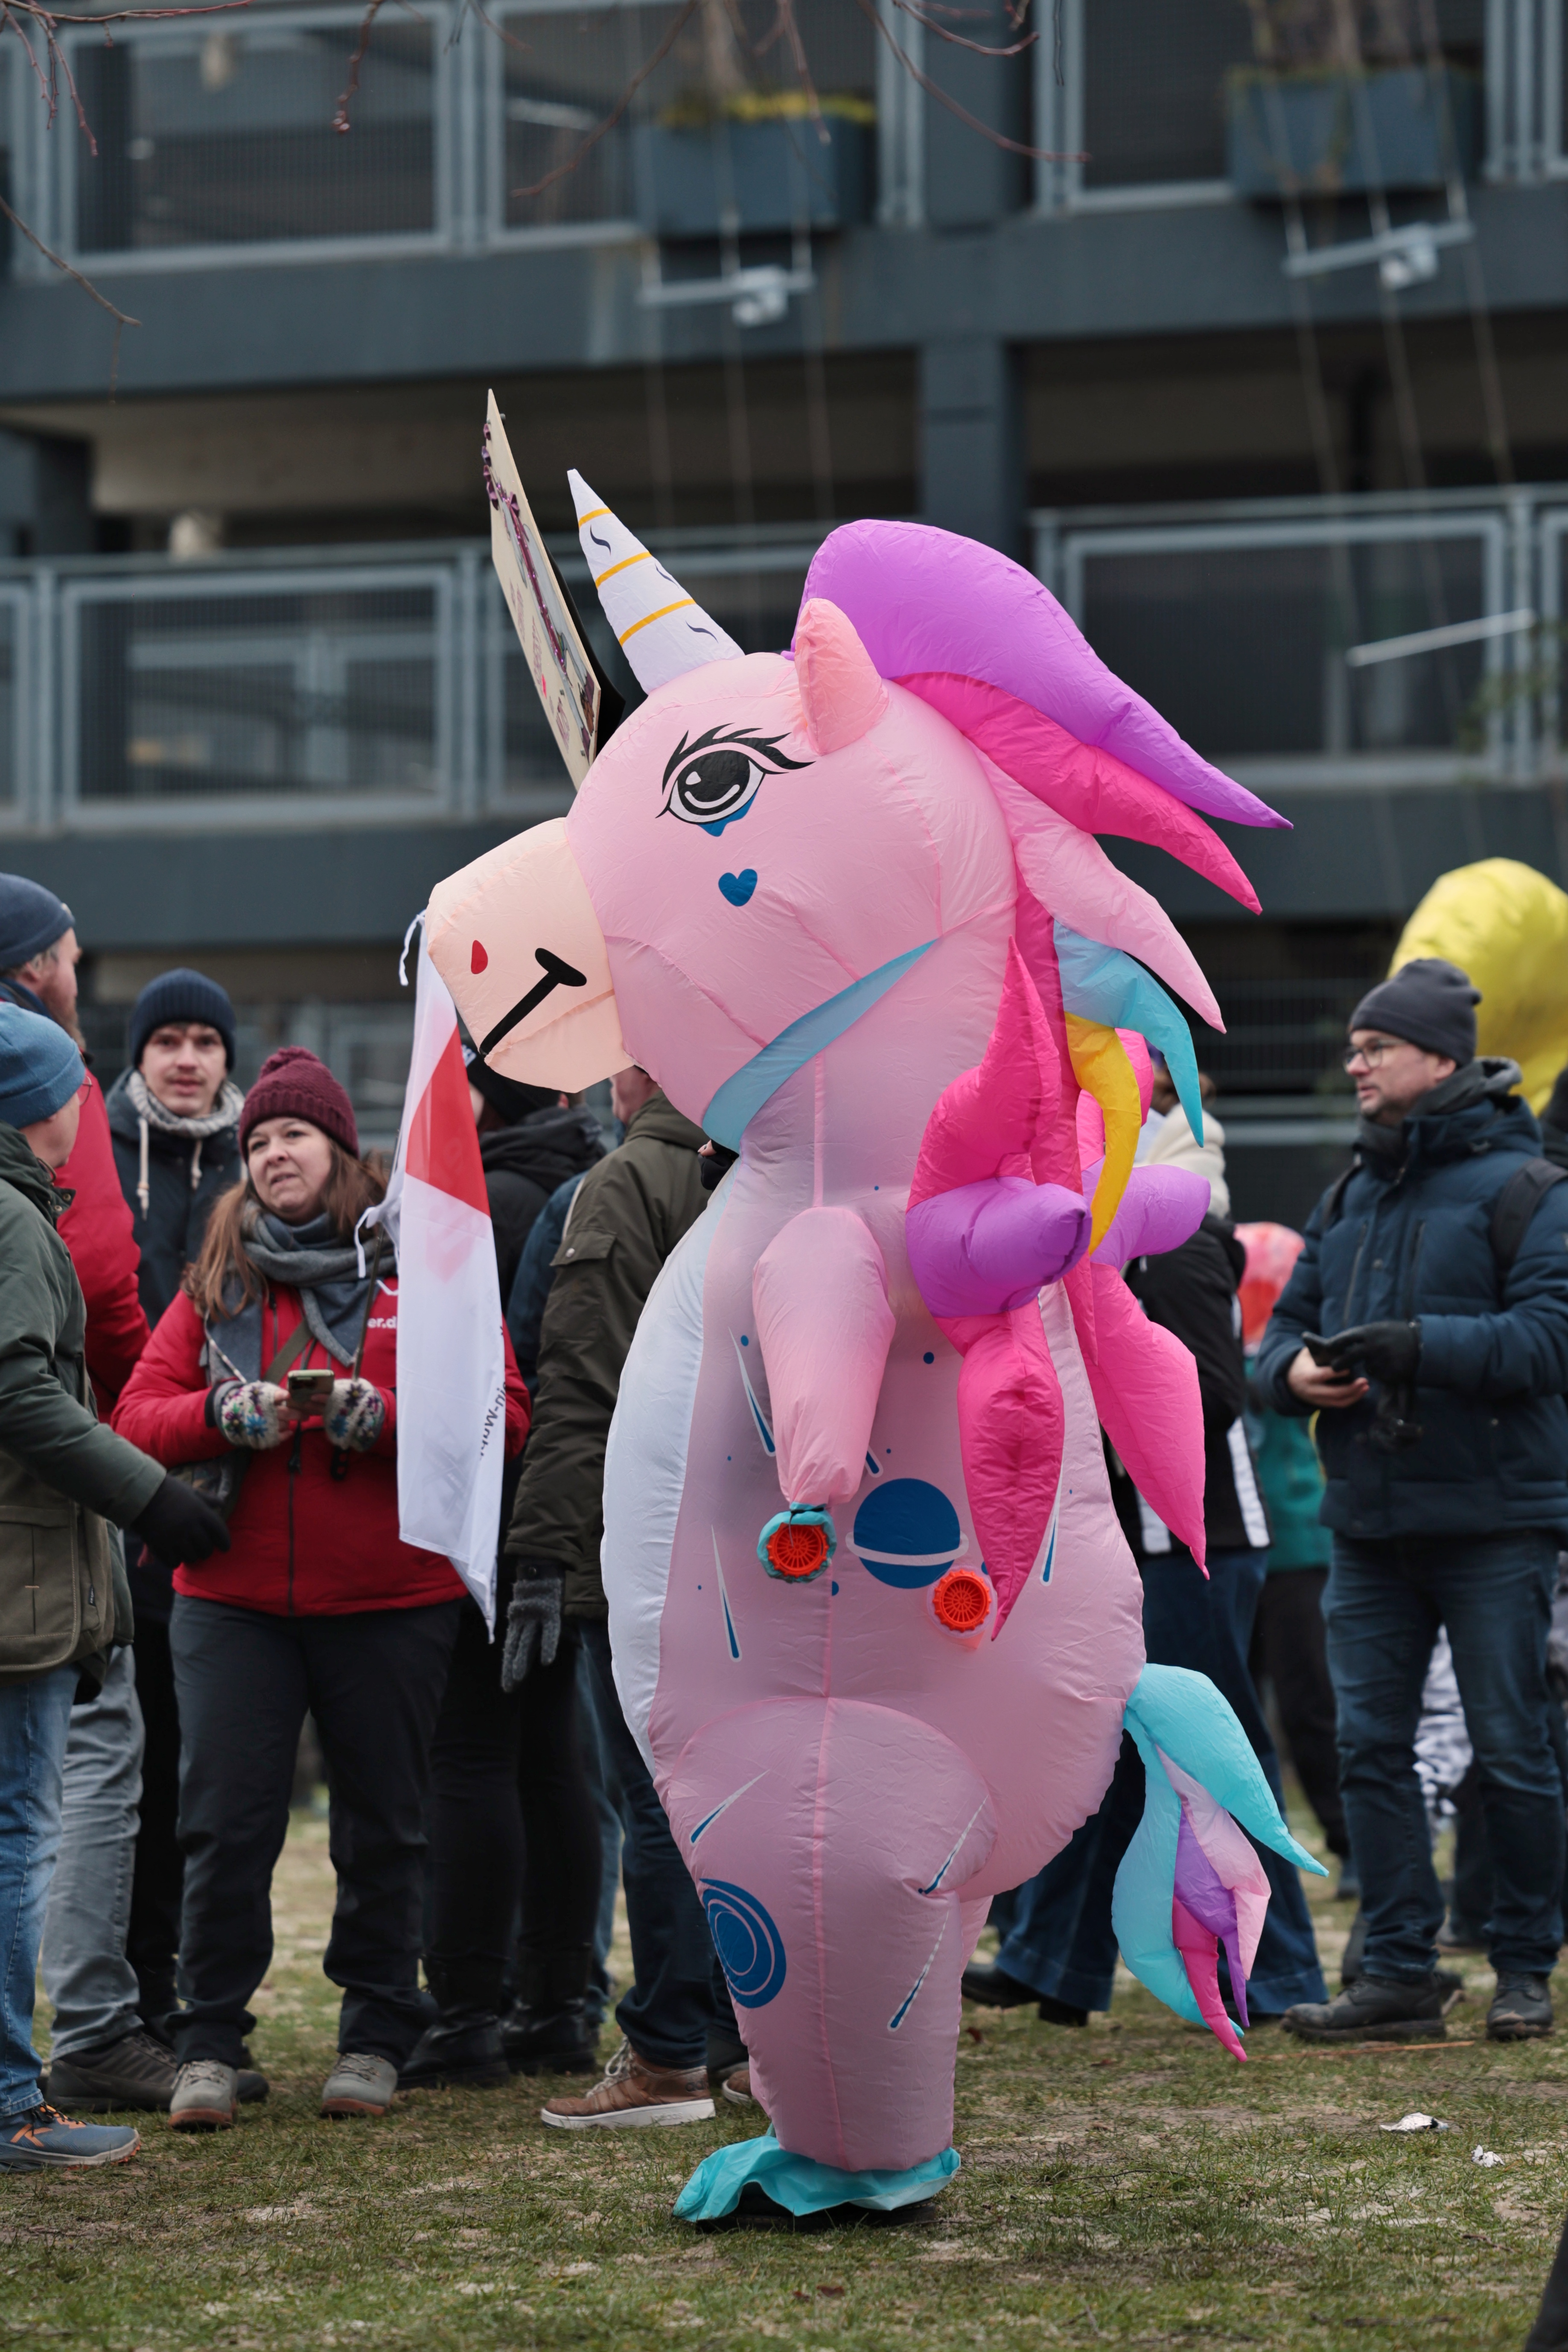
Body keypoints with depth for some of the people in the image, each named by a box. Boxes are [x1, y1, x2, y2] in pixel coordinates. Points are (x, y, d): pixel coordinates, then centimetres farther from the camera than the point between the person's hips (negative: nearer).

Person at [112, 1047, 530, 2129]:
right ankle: (210, 2047, 7)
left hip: (390, 1601, -1)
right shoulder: (217, 1281, 9)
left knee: (383, 1827, 7)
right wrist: (219, 1414, -15)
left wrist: (387, 1418, -19)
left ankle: (376, 2039, 19)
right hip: (233, 1598, 1)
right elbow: (139, 1413, 5)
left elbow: (501, 1412, -4)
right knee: (226, 1824, -2)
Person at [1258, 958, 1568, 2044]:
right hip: (1369, 1524, 6)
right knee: (1371, 1747, 3)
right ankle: (1400, 1973, 8)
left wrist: (1418, 1345, -24)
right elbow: (1287, 1322, 19)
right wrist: (1296, 1368, -5)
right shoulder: (1348, 1199, 15)